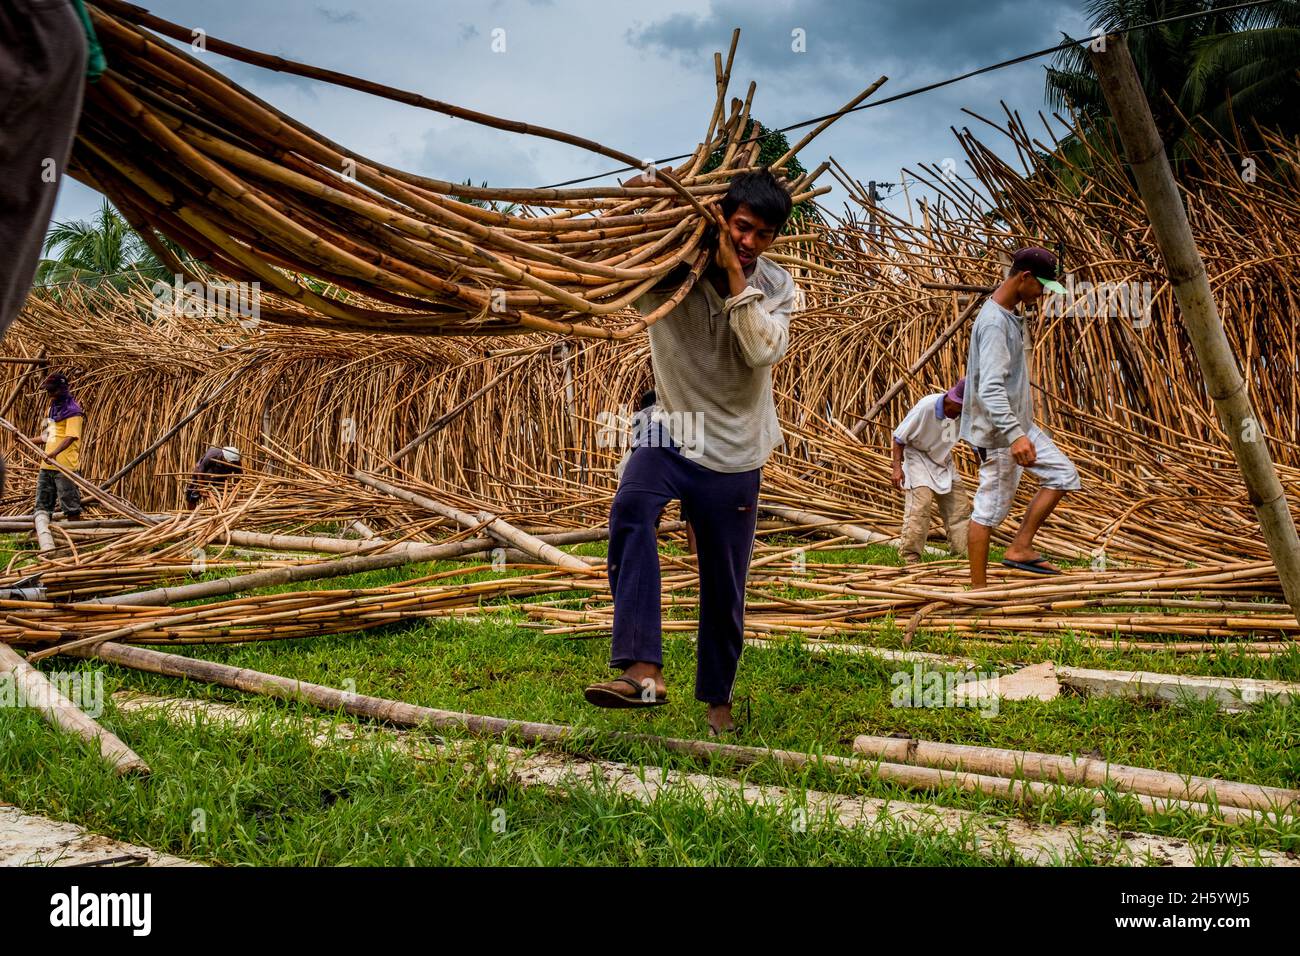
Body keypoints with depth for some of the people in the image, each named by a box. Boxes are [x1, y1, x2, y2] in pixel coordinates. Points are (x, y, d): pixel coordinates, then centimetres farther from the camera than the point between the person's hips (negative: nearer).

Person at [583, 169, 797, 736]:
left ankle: (717, 696, 34)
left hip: (734, 454, 1)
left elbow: (764, 351, -21)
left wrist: (735, 276, -24)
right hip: (671, 433, -1)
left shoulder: (776, 287, -4)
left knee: (724, 588, 9)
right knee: (630, 510, -35)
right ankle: (642, 671, -40)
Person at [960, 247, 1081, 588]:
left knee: (1063, 474, 11)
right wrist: (1015, 435, -42)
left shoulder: (1010, 314, 10)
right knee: (990, 508, -3)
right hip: (999, 432, -10)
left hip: (1019, 425, 10)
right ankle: (979, 589, 6)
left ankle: (1019, 548, 9)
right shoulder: (994, 322, -23)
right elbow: (990, 388, -32)